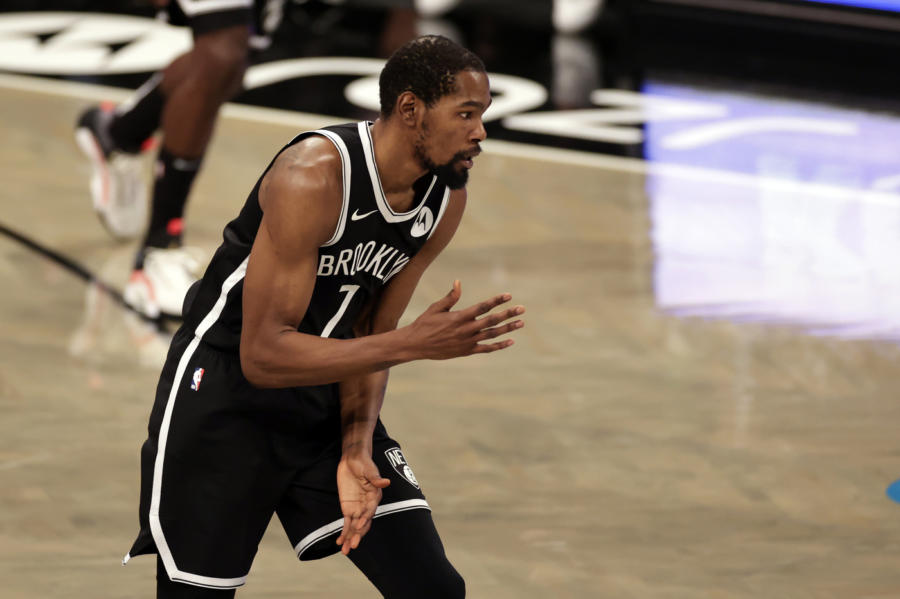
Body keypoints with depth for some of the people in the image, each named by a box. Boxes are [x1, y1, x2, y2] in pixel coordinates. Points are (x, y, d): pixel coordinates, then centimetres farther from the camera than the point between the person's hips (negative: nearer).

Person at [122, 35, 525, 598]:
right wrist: (413, 343, -34)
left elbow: (368, 336, 5)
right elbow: (262, 355, -29)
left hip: (323, 395, 6)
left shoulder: (447, 199, -4)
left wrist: (357, 450, -10)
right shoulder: (313, 176, -26)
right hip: (224, 397, -6)